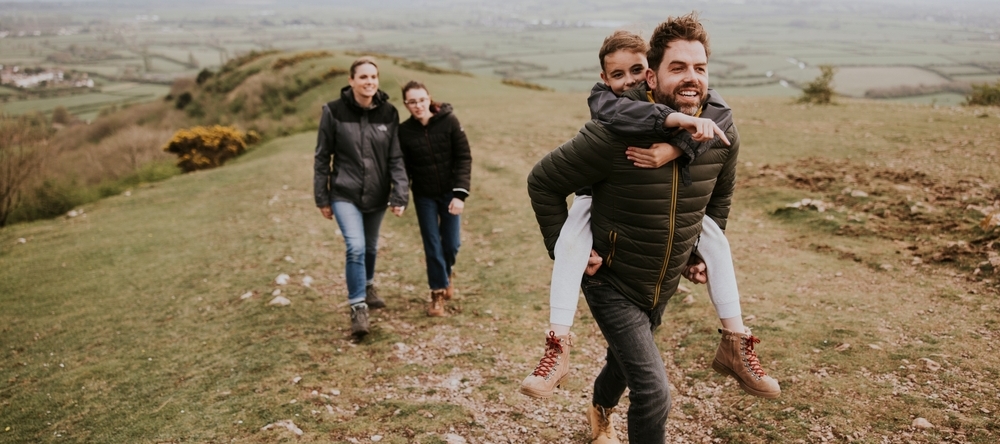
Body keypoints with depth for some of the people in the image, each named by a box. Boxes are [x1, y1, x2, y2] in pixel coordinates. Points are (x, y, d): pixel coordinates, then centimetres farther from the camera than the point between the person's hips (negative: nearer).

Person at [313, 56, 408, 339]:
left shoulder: (388, 113, -4)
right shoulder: (334, 112, -10)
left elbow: (396, 159, -2)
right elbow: (322, 157, -3)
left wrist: (400, 196, -9)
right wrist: (322, 198, -2)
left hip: (376, 196, 3)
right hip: (344, 195, -3)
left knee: (371, 247, 18)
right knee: (356, 247, -17)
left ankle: (368, 286, 47)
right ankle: (358, 307, -2)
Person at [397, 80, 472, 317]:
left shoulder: (449, 121, -11)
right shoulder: (404, 131, -7)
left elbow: (464, 158, -11)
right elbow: (403, 168, 0)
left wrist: (460, 193, -17)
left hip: (450, 192, 0)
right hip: (424, 196, 1)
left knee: (451, 243, 4)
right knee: (432, 245, 4)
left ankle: (447, 272, 37)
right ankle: (438, 293, 20)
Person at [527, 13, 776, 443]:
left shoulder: (722, 132, -13)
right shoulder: (615, 132, -29)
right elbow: (543, 183, -17)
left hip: (664, 286, 6)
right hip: (612, 284, -6)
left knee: (626, 359, 30)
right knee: (653, 392, -15)